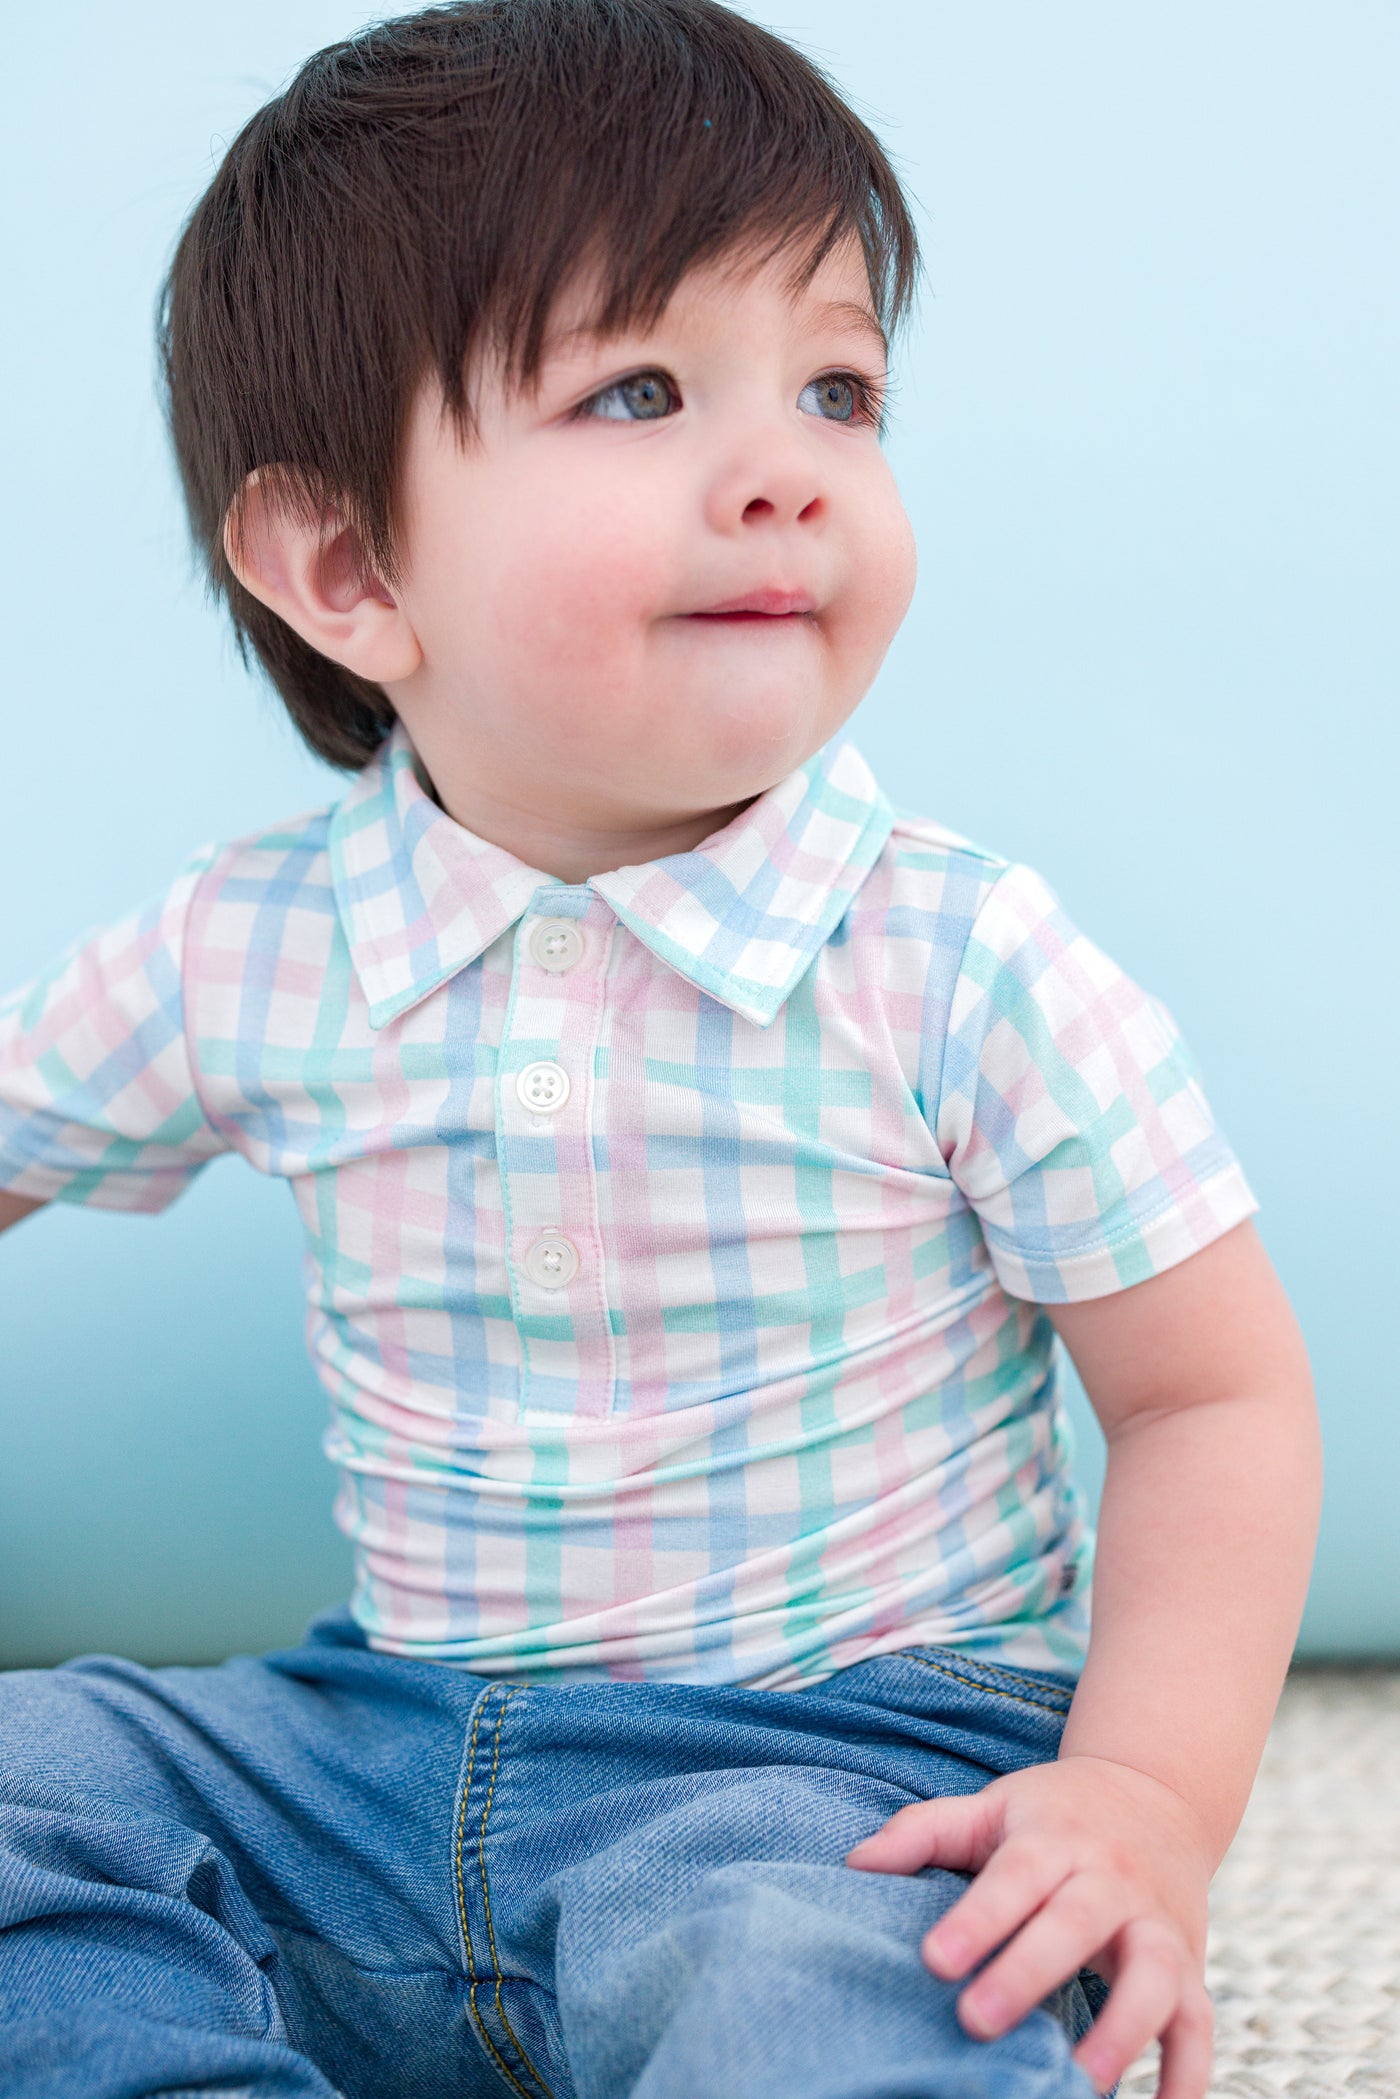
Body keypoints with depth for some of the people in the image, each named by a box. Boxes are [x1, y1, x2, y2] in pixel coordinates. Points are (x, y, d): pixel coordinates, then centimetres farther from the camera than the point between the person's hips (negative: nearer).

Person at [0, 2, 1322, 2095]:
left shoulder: (965, 967, -12)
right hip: (383, 1748, 5)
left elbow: (1217, 1400, -6)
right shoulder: (246, 957, -3)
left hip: (850, 1756, -5)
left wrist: (1152, 1801, -19)